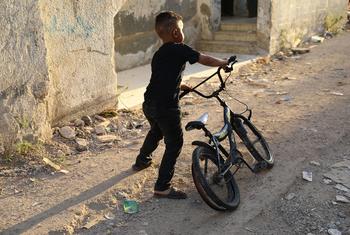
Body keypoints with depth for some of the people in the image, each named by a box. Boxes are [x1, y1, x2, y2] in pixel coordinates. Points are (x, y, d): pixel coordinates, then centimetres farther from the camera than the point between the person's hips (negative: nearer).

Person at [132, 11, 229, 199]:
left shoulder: (158, 54, 18)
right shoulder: (179, 49, -7)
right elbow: (206, 60, -5)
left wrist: (180, 86, 37)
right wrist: (224, 63, 11)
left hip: (149, 104, 9)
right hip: (166, 108, -9)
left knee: (156, 132, 34)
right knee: (174, 143, 3)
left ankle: (141, 160, 55)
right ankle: (162, 187, 6)